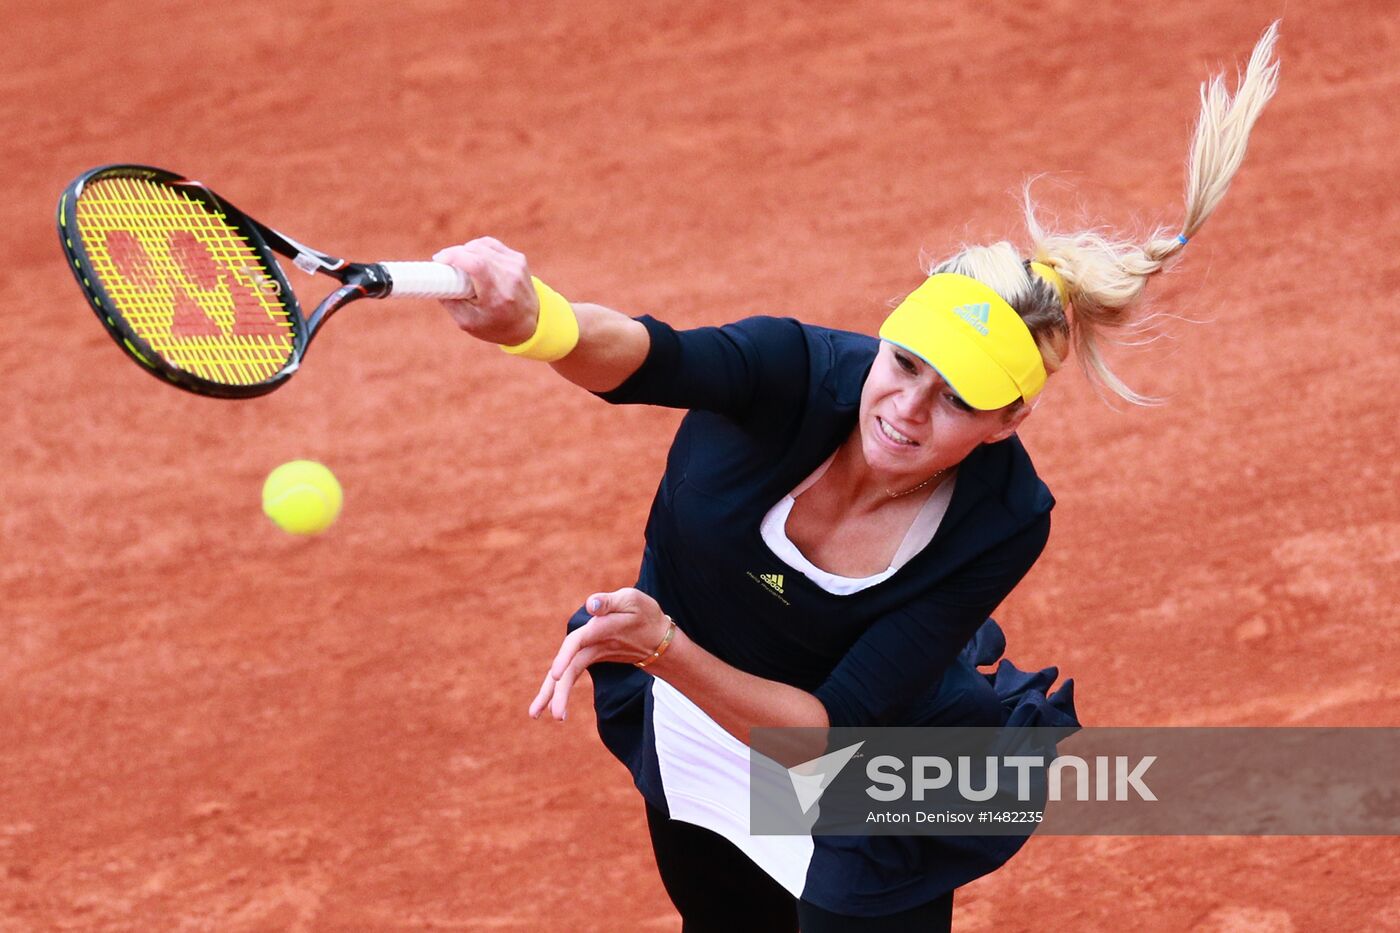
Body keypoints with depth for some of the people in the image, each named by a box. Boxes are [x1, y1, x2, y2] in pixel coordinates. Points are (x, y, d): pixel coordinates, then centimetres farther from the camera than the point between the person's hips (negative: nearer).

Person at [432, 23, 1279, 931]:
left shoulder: (1002, 526, -30)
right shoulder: (798, 373, -30)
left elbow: (832, 728, -32)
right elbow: (646, 356, -53)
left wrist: (665, 649, -47)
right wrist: (539, 321, -75)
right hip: (689, 739, 2)